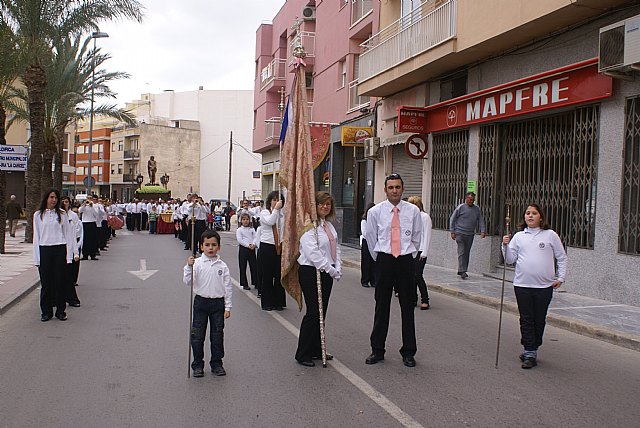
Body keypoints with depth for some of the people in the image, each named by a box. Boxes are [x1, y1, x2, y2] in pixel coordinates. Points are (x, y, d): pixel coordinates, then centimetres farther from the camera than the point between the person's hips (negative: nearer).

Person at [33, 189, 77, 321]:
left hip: (60, 249, 0)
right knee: (46, 282, 3)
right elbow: (36, 237, 8)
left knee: (60, 281, 2)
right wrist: (37, 258, 2)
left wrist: (72, 252, 0)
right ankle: (46, 312, 14)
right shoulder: (38, 215, 7)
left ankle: (60, 311, 12)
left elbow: (68, 233, 7)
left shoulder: (62, 214, 6)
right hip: (44, 250, 1)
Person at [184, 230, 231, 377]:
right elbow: (187, 281, -10)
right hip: (201, 302, -1)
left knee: (217, 335, 8)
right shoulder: (197, 263, -4)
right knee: (197, 335, 5)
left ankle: (216, 364, 22)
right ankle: (197, 365, 18)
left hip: (218, 303, 1)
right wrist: (189, 267, -24)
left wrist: (227, 307, 0)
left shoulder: (222, 266, -1)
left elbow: (227, 287, 2)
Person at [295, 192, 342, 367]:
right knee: (313, 313, -7)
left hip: (326, 273, 8)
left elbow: (335, 249, 18)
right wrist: (331, 270, -17)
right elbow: (312, 252, -20)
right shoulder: (309, 226, -12)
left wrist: (337, 269, 4)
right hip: (311, 272, -8)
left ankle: (316, 350, 21)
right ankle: (303, 354, 3)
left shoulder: (329, 226, 16)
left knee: (321, 312, 11)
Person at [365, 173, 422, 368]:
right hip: (384, 262, 0)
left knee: (407, 307, 5)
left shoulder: (413, 210, 1)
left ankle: (408, 352, 16)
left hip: (406, 262, 0)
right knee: (381, 307, 7)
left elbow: (417, 238, 11)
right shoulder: (375, 212, 0)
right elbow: (371, 238, 10)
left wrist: (409, 256, 11)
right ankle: (377, 350, 18)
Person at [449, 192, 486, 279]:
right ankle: (462, 271, -12)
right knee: (461, 252, -11)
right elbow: (452, 219, 2)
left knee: (467, 253, 8)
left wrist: (483, 231, -3)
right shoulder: (460, 208, -3)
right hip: (460, 233, -4)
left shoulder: (476, 209, 9)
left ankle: (461, 271, 18)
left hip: (470, 234, 4)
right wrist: (452, 232, -3)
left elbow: (481, 220, 12)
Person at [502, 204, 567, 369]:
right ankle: (530, 353, 7)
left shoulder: (550, 235, 2)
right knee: (526, 320, 1)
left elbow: (561, 257, 8)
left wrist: (560, 277, 2)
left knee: (539, 320, 7)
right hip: (522, 284, 1)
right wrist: (506, 246, -11)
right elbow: (510, 260, 5)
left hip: (544, 286, -1)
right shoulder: (519, 236, 7)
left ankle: (532, 349, 22)